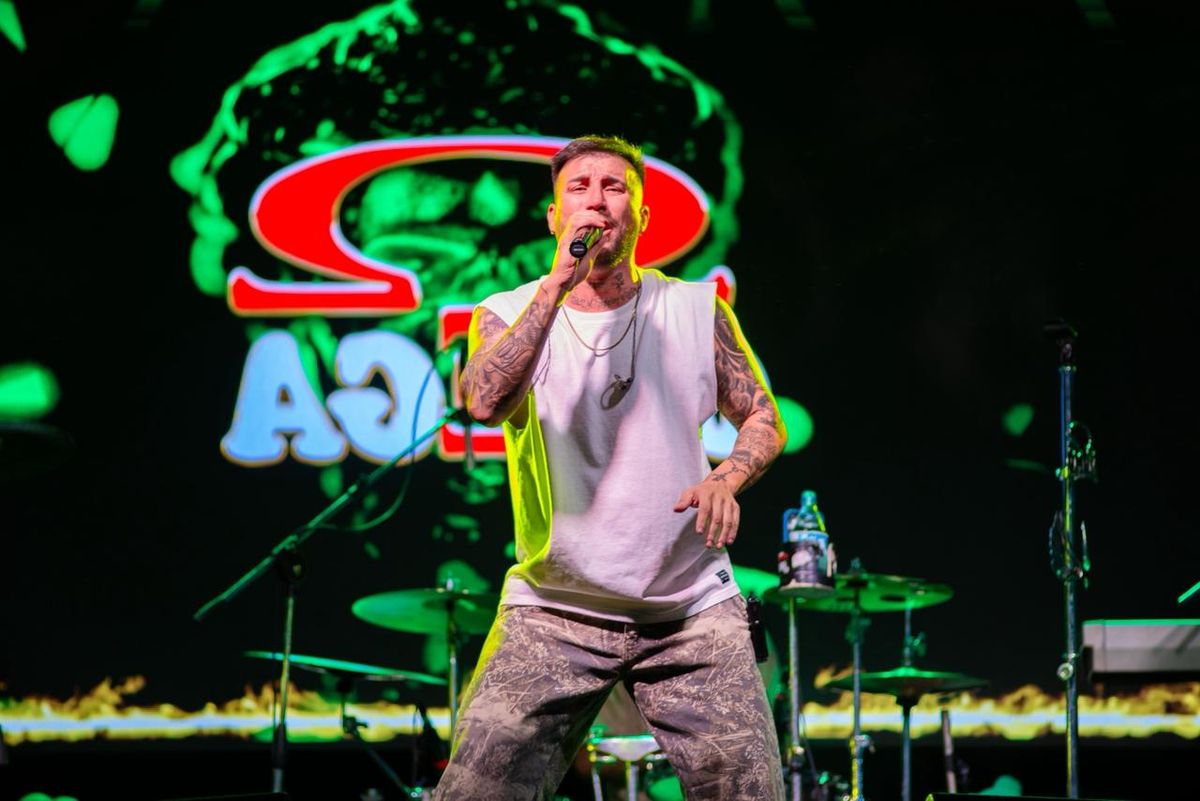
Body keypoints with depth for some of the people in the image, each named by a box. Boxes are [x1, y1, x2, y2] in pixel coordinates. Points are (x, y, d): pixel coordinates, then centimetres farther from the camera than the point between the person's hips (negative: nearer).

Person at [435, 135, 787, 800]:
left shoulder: (698, 309, 4)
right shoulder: (508, 314, 1)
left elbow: (763, 420, 11)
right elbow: (485, 401, -19)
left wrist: (726, 478, -11)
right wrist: (559, 282, -21)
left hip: (692, 608, 1)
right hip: (552, 611, -1)